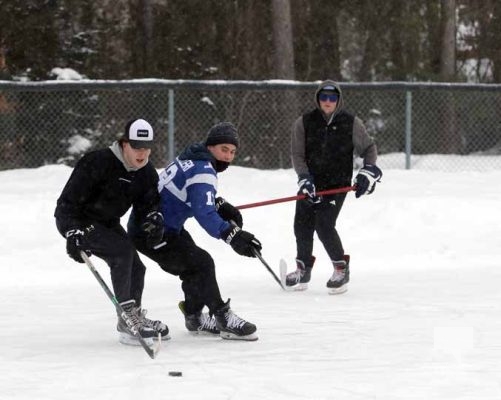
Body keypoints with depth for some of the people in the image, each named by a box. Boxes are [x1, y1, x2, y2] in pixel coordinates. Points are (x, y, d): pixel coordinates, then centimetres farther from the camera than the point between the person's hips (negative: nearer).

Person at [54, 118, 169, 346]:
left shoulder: (146, 172, -5)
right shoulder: (98, 163, -28)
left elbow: (148, 203, 2)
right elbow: (70, 199, -28)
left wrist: (153, 219, -21)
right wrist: (74, 234, -32)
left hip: (107, 222, 8)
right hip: (75, 220, -8)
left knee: (135, 267, 5)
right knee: (122, 251, -25)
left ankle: (134, 317, 29)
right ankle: (128, 320, -22)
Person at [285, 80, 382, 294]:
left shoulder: (351, 123, -5)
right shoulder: (304, 123, -2)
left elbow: (369, 148, 5)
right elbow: (297, 154, -2)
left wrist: (368, 172, -9)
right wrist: (305, 179, -15)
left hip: (337, 184, -3)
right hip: (311, 182, 3)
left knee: (324, 225, -16)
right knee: (302, 224, 2)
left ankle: (341, 268, 2)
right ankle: (303, 269, 24)